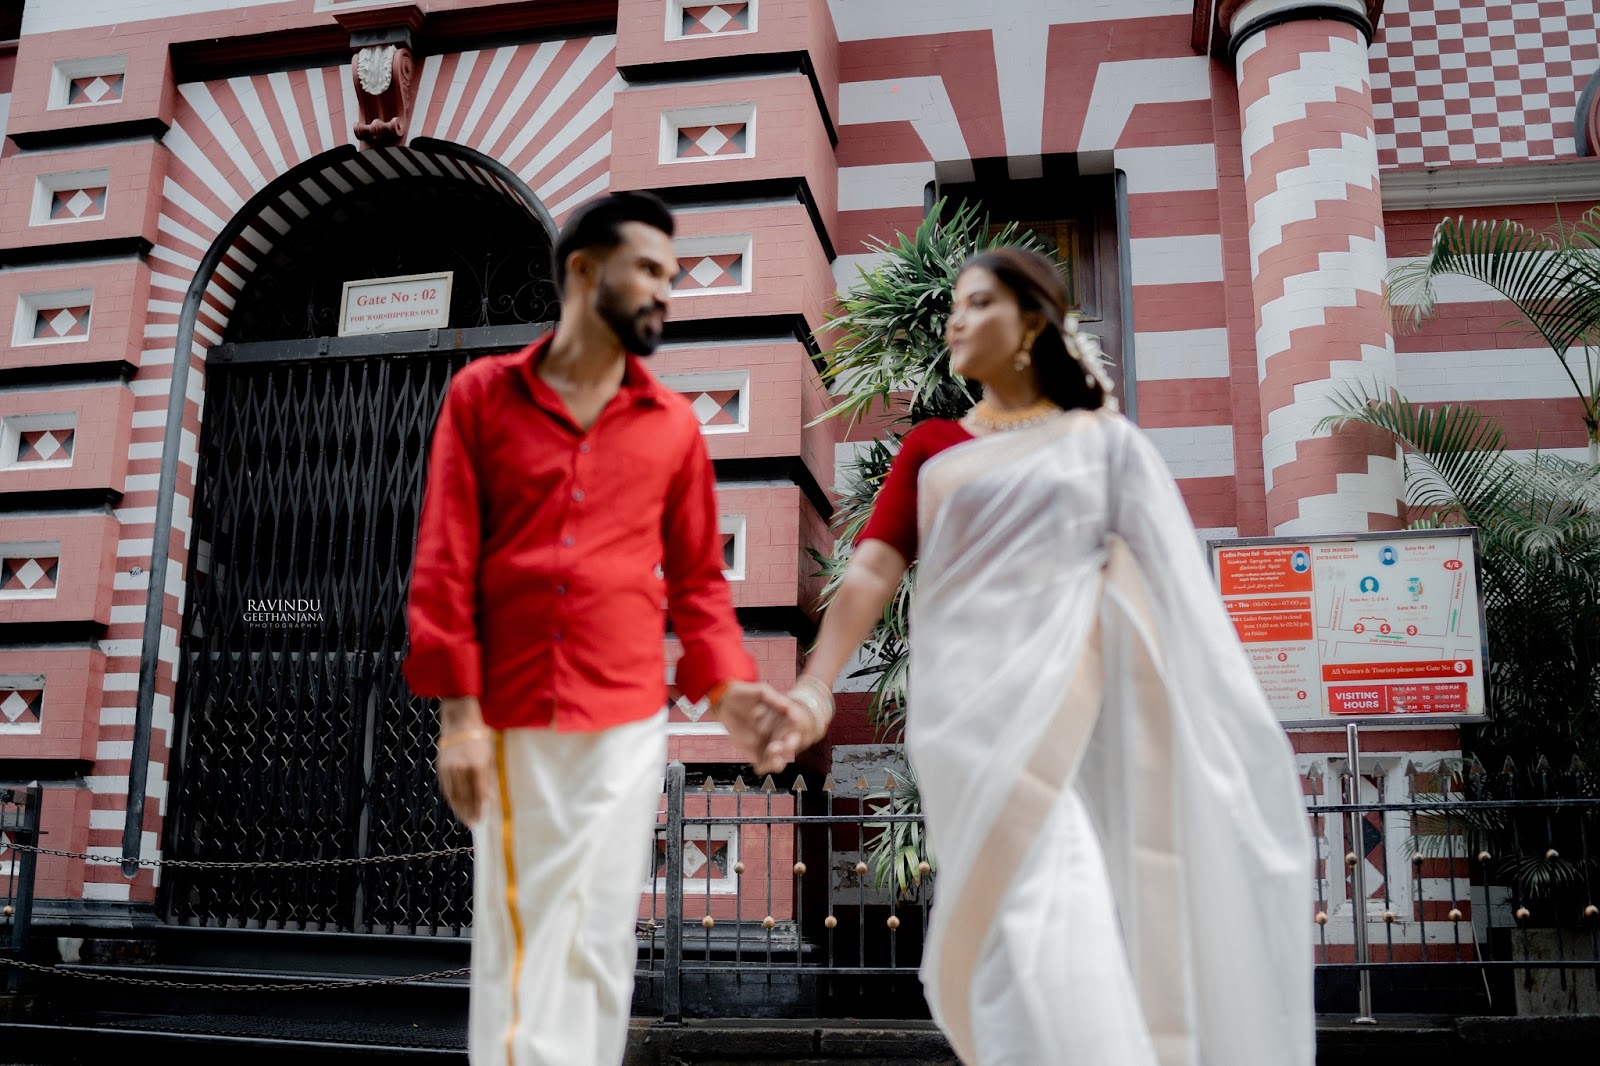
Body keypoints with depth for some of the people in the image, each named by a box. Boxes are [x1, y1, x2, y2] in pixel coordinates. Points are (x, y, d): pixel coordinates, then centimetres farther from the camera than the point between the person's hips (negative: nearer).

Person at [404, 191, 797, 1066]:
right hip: (511, 721, -1)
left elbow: (697, 578, 10)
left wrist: (725, 682, -6)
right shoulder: (482, 394, 3)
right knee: (515, 943, 5)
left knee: (599, 941, 7)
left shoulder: (674, 425, 8)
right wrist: (457, 711, -7)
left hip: (628, 722, 2)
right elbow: (444, 565, 0)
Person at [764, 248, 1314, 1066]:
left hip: (1076, 699, 1)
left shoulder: (1102, 440, 13)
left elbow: (1167, 583, 10)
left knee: (1079, 911, 1)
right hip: (975, 706, 0)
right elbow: (872, 570, 0)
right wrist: (815, 683, -14)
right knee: (1025, 913, -10)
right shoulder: (932, 448, 13)